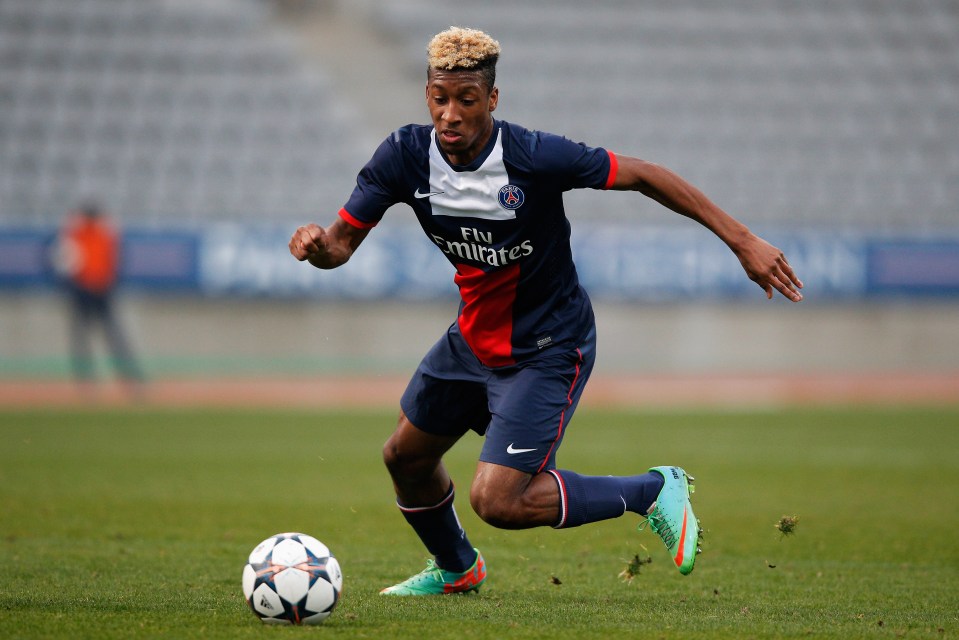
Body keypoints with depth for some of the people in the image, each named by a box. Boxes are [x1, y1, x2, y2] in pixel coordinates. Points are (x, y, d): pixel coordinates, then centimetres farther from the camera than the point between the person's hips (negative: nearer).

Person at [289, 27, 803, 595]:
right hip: (473, 338, 6)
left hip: (548, 350, -6)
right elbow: (343, 243, -9)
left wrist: (742, 240, -19)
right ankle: (456, 569, 50)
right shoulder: (405, 156, -15)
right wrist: (316, 244, -35)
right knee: (406, 456, 20)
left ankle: (653, 492, 4)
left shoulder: (533, 156, -28)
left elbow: (641, 175, -19)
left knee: (497, 501, -16)